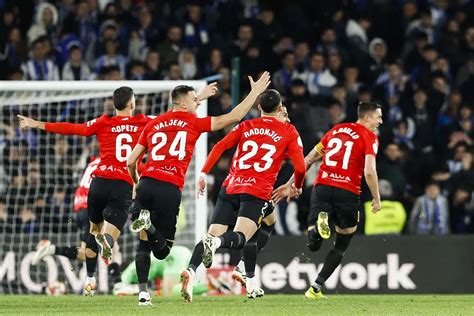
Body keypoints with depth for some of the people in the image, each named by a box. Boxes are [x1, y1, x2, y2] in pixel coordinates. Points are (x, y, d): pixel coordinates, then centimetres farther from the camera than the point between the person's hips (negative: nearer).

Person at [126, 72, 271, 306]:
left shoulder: (153, 124, 18)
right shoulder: (193, 123, 8)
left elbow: (131, 161, 18)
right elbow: (233, 117, 12)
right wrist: (255, 92, 21)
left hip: (146, 184, 4)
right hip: (170, 190, -4)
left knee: (144, 243, 14)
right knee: (162, 249, 6)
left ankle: (143, 292, -3)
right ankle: (149, 224, -27)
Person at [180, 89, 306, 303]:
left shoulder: (245, 126, 17)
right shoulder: (289, 131, 10)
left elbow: (220, 146, 4)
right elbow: (300, 167, 3)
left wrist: (204, 174, 4)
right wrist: (297, 187, 23)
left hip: (232, 188, 3)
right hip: (258, 192, -2)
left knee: (213, 235, -2)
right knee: (241, 237, -13)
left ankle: (191, 271, -24)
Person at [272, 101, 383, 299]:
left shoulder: (336, 130, 19)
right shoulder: (370, 137, 2)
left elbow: (309, 159, 20)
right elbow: (369, 172, -11)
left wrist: (291, 184, 24)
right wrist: (376, 199, 2)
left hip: (322, 186, 3)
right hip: (347, 192, -3)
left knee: (313, 244, 2)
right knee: (342, 245, 16)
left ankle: (321, 221, -32)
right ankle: (316, 288, 10)